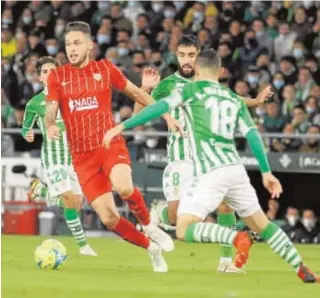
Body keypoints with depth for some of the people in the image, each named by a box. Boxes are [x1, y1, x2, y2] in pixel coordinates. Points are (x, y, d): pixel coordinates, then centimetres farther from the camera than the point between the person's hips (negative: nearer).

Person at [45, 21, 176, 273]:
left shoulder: (105, 69, 3)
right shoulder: (57, 76, 3)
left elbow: (136, 93, 14)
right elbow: (51, 110, -5)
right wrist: (51, 125, -28)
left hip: (111, 144, -2)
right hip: (82, 155, 2)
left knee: (124, 188, -34)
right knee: (108, 218, -7)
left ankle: (149, 226, -3)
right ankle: (151, 247, 18)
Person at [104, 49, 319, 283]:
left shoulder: (193, 90, 5)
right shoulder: (235, 99, 19)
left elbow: (160, 108, -6)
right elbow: (253, 136, 14)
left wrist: (122, 126, -8)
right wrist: (266, 172, 16)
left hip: (210, 173, -6)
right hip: (236, 169, 6)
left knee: (184, 231, -5)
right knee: (262, 224, 19)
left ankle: (237, 238, -26)